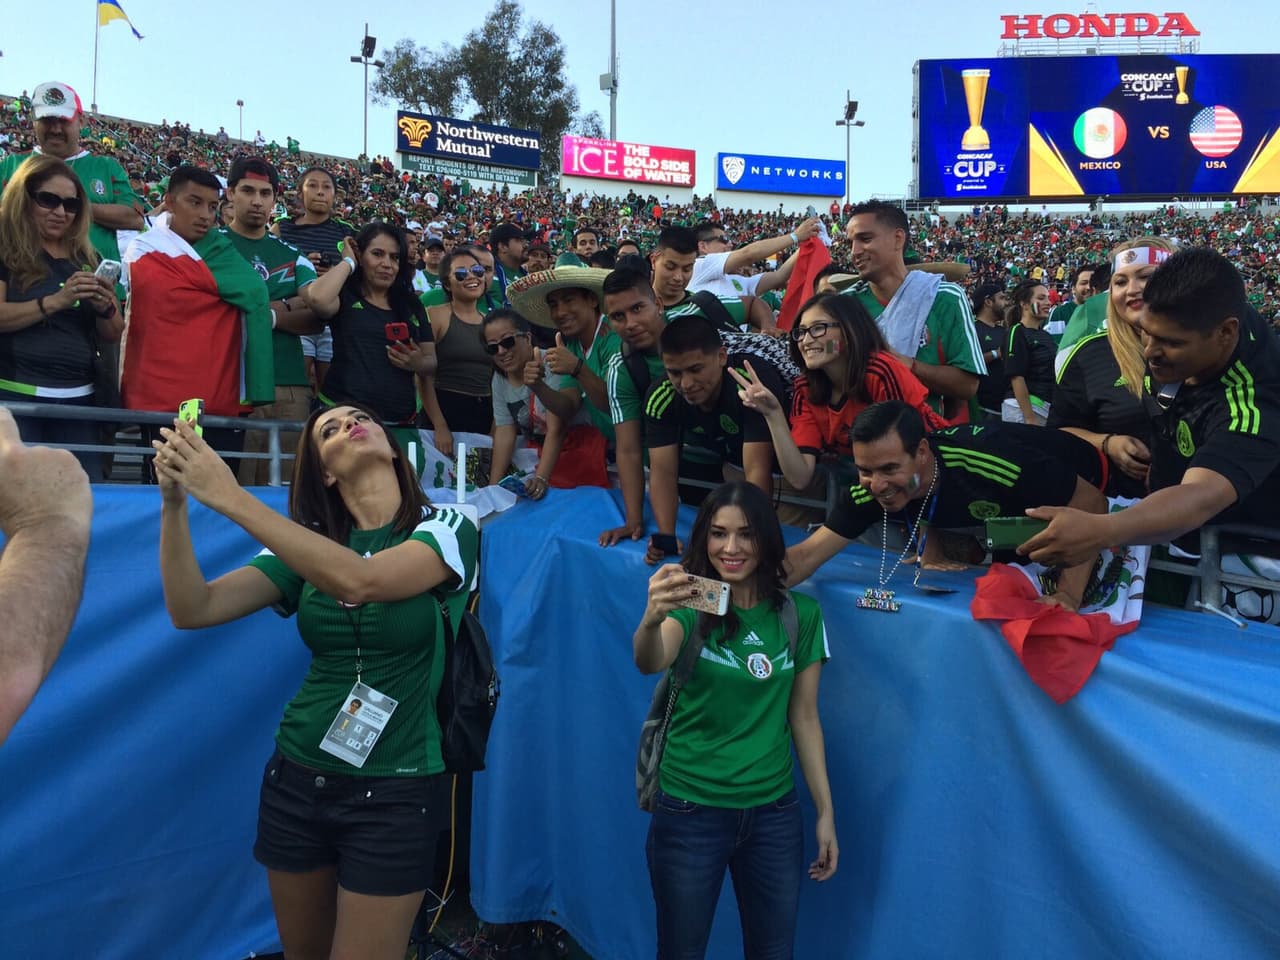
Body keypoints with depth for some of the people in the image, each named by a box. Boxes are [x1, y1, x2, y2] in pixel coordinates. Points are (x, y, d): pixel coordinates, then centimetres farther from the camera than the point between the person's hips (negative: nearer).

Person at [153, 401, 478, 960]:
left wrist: (230, 497, -28)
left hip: (396, 791, -4)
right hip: (297, 779, 5)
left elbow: (360, 581, -29)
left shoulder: (448, 528, -10)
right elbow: (193, 610, -6)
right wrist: (174, 504, -20)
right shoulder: (306, 542, 3)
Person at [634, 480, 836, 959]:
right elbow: (650, 663, -32)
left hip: (774, 814, 2)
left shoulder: (801, 614, -2)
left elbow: (804, 717, 5)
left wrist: (826, 812, 5)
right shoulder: (690, 604, -10)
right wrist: (652, 619, -53)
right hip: (689, 812, -2)